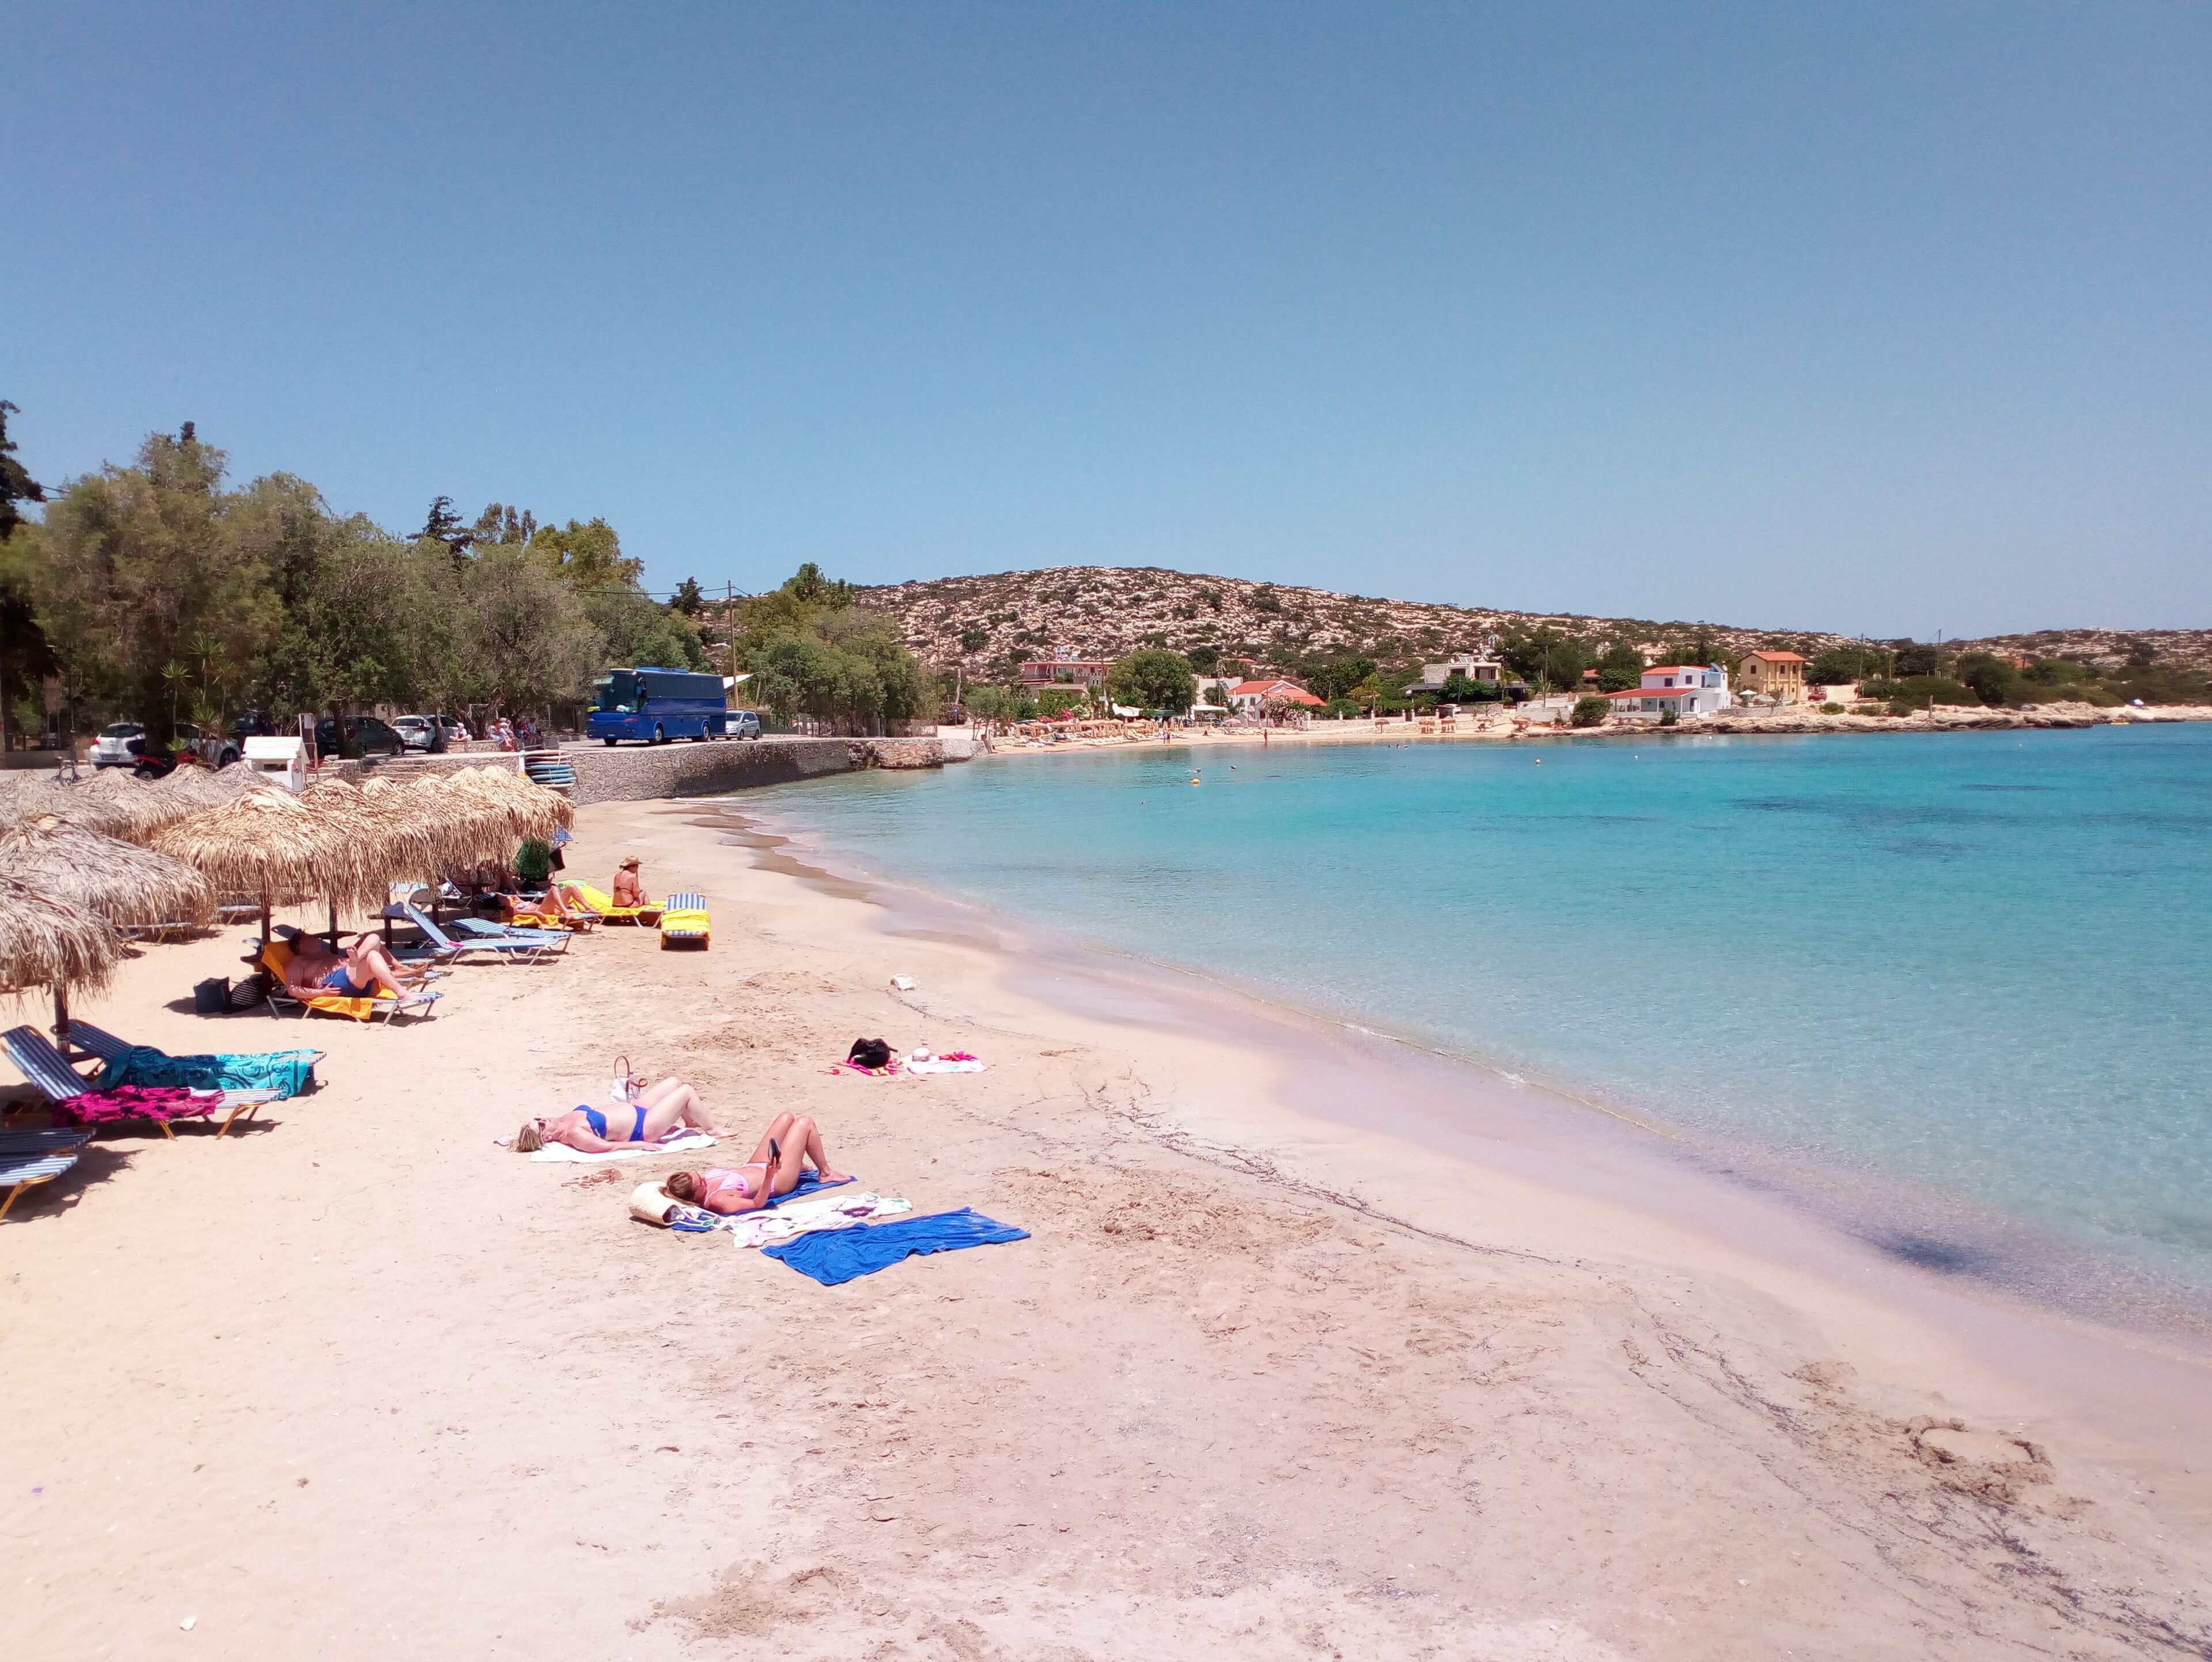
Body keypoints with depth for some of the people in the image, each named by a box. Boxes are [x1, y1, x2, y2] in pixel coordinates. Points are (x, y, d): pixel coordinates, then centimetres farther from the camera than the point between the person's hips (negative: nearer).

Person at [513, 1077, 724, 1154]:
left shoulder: (563, 1120, -5)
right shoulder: (574, 1134, -30)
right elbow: (607, 1146, -31)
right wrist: (639, 1145, -27)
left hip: (635, 1110, 10)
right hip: (644, 1127, -10)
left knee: (674, 1081, 18)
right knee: (686, 1091, -9)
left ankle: (690, 1121, 39)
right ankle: (711, 1130, 11)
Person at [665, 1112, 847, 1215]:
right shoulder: (718, 1201, -39)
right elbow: (758, 1203, -34)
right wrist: (769, 1176, -46)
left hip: (753, 1167, 8)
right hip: (778, 1180, -8)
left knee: (787, 1118, 17)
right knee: (804, 1123, -2)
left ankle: (800, 1164, 44)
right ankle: (825, 1173, 21)